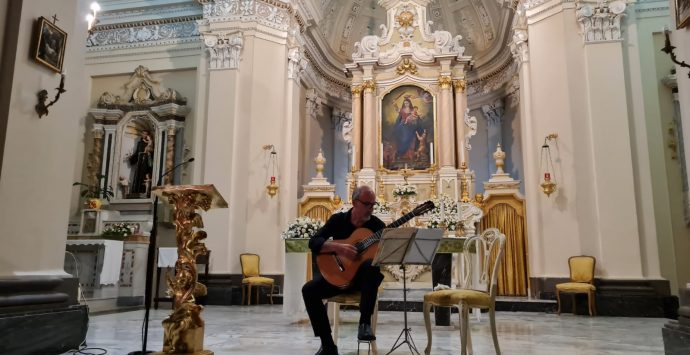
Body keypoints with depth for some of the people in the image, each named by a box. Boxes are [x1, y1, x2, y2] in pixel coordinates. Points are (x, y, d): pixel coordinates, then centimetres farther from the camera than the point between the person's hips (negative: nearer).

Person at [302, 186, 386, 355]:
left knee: (372, 266, -37)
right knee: (309, 290, -21)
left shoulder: (377, 225, -3)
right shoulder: (338, 220, 0)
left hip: (364, 276, -2)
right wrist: (338, 247, -26)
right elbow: (313, 242, -10)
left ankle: (365, 322, -28)